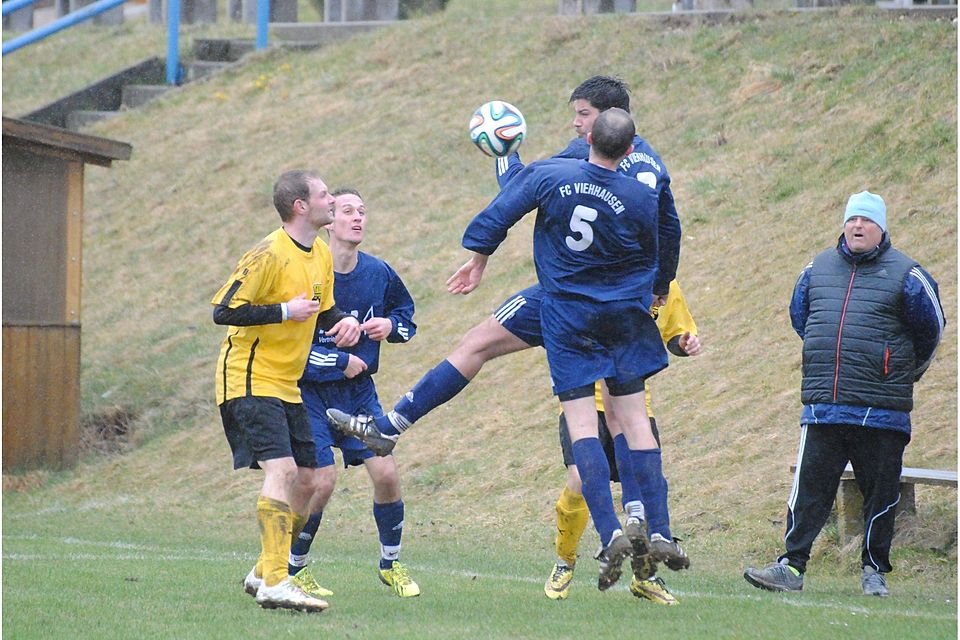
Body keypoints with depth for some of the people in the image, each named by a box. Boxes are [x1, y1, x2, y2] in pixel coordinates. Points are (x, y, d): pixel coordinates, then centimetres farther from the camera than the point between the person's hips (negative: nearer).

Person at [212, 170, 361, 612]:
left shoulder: (321, 256, 10)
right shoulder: (269, 255, -18)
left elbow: (322, 311, 23)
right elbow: (223, 310, -20)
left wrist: (344, 322, 1)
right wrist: (285, 312, -21)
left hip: (286, 386, 9)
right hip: (250, 381, -9)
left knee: (304, 480, 6)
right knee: (281, 469, -21)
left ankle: (264, 574, 19)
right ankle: (274, 584, -25)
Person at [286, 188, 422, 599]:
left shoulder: (378, 273, -1)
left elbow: (406, 312, 18)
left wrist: (391, 326, -6)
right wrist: (341, 362, -15)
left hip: (358, 393, 4)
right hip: (310, 391, -4)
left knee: (386, 473, -5)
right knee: (322, 481, -14)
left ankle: (390, 564, 16)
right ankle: (291, 569, 6)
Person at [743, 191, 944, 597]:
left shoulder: (905, 275, -1)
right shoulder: (818, 269, 10)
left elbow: (929, 331, 10)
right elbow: (800, 317, 26)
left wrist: (903, 373, 22)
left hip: (880, 411, -3)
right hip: (821, 407, 3)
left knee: (880, 494, 3)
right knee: (810, 488, -1)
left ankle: (874, 571, 15)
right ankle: (792, 566, -1)